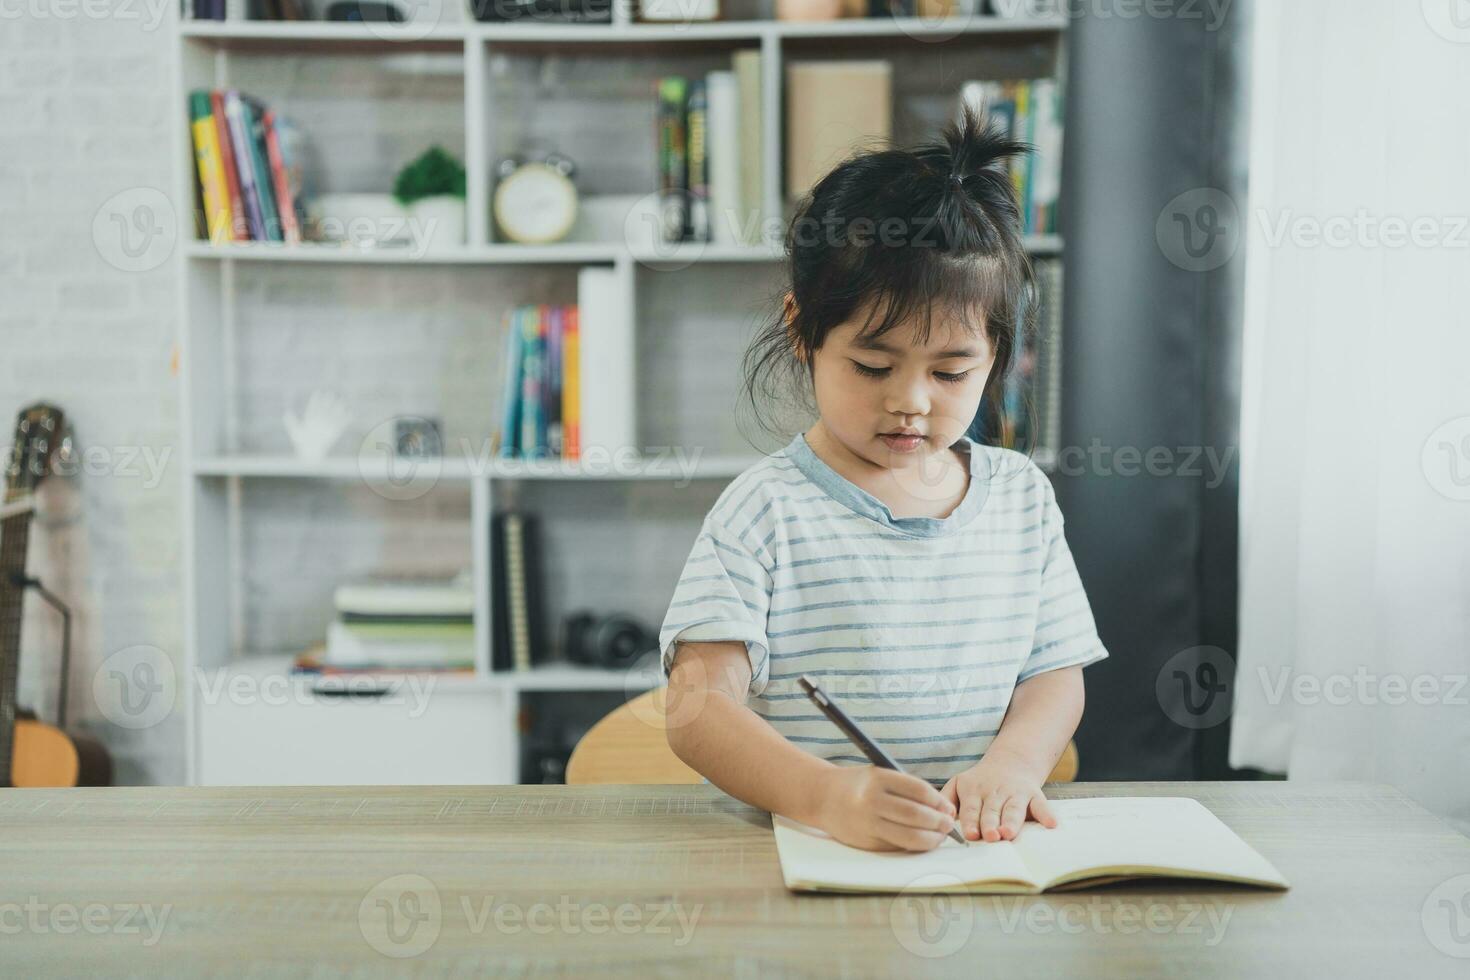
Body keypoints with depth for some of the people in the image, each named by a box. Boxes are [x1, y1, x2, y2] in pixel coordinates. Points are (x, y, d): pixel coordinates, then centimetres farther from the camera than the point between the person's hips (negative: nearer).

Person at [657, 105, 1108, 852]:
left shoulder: (1022, 496, 8)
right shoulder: (765, 513, -8)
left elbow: (1054, 672, 9)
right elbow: (697, 710, -16)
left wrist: (1010, 764, -13)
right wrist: (827, 795, -34)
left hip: (980, 857, 4)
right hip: (786, 851, -3)